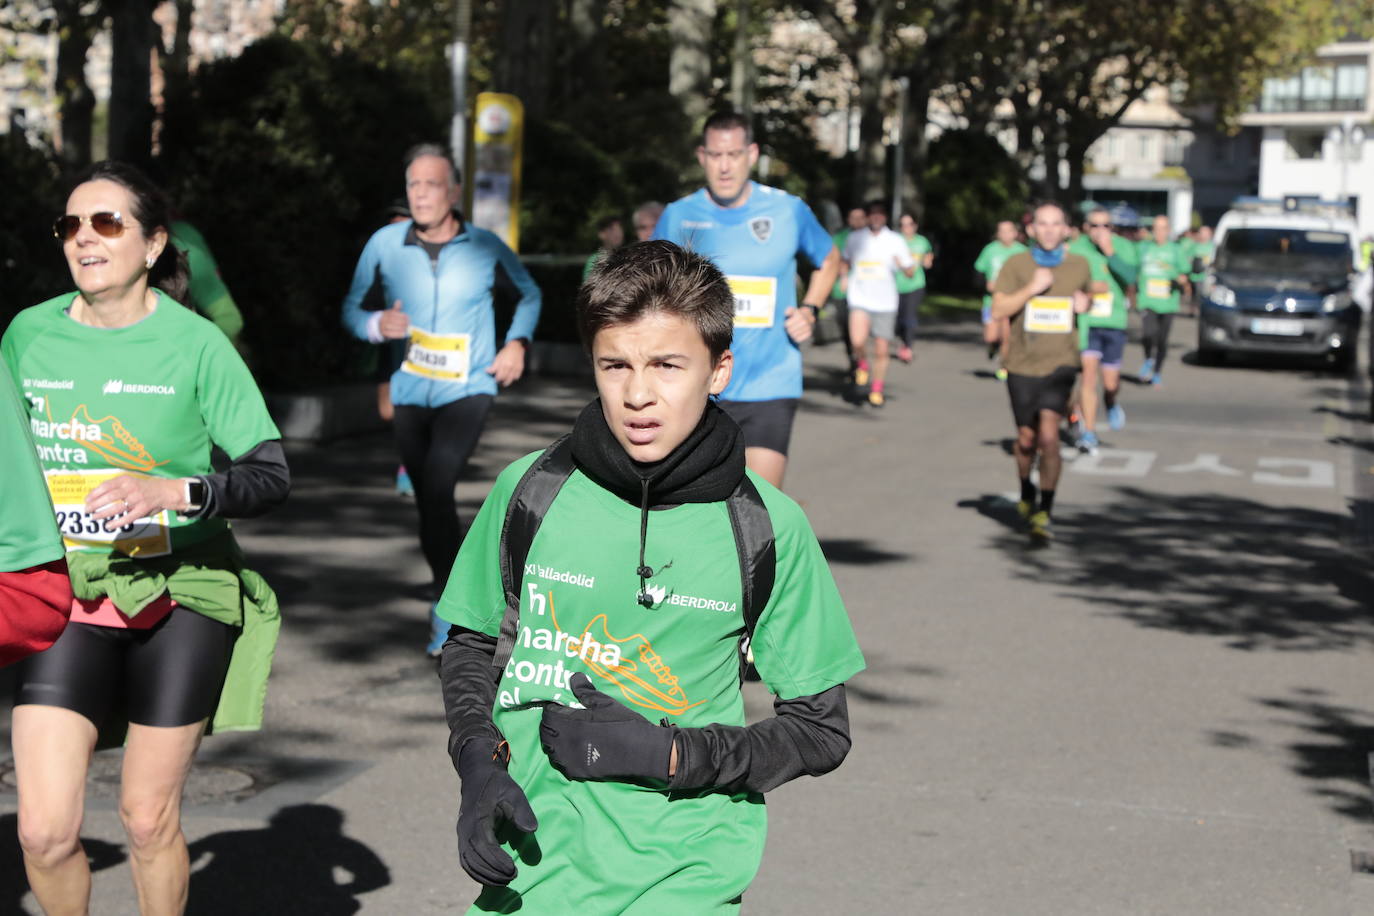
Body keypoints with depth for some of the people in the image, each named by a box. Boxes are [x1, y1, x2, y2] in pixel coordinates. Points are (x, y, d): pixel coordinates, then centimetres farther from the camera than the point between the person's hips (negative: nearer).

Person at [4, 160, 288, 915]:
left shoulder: (195, 344, -8)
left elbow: (271, 475, -10)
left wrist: (174, 491, -25)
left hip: (179, 598, -2)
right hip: (68, 598, 2)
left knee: (148, 817, 6)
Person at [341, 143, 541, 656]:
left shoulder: (485, 247, -4)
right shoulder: (385, 244, -3)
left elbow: (529, 293, 14)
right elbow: (351, 307, 5)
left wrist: (517, 343, 0)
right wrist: (377, 325, -16)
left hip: (467, 389, -3)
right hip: (410, 393, 3)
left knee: (436, 487, -21)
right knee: (429, 499, 11)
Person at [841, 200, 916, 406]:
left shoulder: (895, 241, 2)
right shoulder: (855, 239, 5)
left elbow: (910, 272, 2)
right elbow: (845, 260, 24)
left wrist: (903, 264, -20)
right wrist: (844, 277, 4)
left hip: (885, 302, 0)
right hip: (860, 299, 0)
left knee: (881, 351, 3)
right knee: (858, 341, -23)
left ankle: (876, 390, 23)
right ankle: (861, 365, 9)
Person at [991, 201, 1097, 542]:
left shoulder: (1079, 265, 5)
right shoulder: (1016, 264, -2)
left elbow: (1088, 293, 24)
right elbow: (998, 310, -6)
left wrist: (1084, 303, 0)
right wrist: (1031, 289, -18)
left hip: (1060, 364, 0)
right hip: (1022, 364, 0)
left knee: (1049, 436, -16)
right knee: (1027, 439, 11)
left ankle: (1044, 512, -11)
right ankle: (1026, 494, 40)